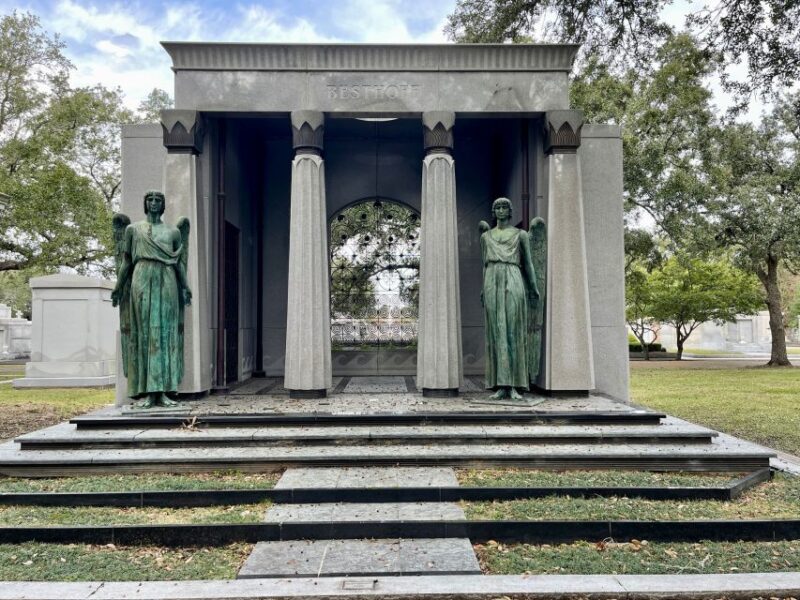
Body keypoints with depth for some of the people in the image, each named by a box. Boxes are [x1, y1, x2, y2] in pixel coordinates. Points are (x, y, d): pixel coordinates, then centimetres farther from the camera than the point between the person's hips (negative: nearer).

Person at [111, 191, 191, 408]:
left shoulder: (173, 231, 15)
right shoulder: (133, 229, 13)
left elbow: (179, 263, 12)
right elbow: (126, 261, 13)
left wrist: (185, 288, 3)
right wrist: (118, 287, 9)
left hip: (167, 283, 1)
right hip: (142, 282, -1)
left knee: (166, 333, -3)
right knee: (143, 332, -5)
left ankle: (163, 391, -2)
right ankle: (146, 392, -3)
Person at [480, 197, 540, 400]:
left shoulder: (520, 234, 12)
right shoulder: (485, 236, 19)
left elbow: (527, 262, 11)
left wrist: (533, 287, 5)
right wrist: (483, 288, 10)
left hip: (513, 284, -2)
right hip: (493, 284, 2)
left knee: (513, 332, -7)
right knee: (496, 332, -4)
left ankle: (513, 386, -4)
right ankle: (501, 386, -2)